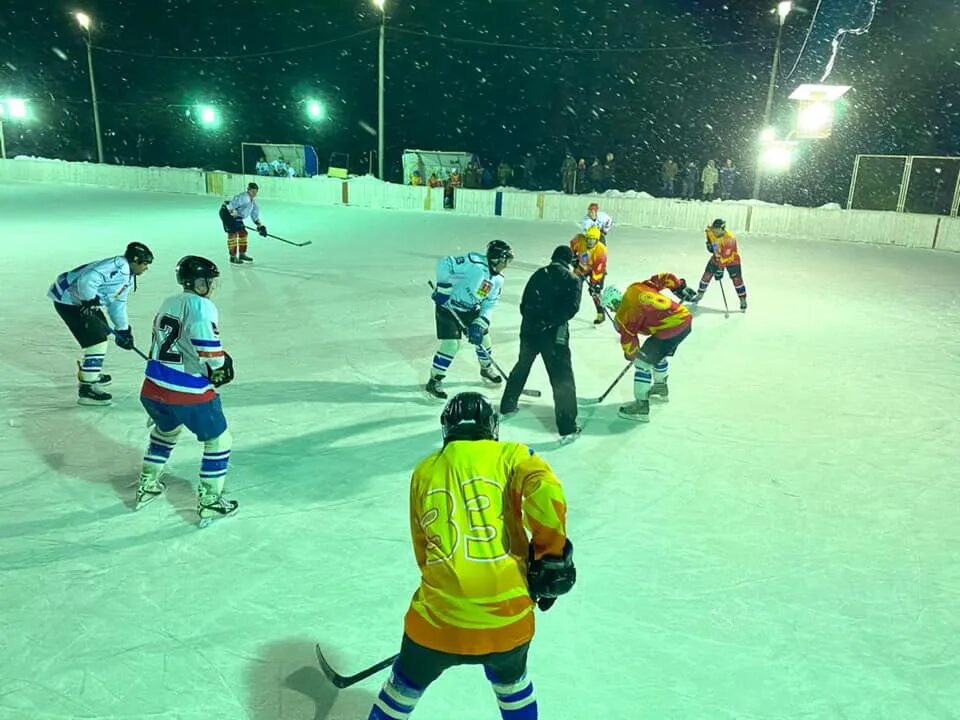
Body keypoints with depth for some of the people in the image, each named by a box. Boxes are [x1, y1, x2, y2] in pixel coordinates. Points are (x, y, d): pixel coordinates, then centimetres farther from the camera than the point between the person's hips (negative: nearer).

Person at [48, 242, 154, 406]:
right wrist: (90, 301, -28)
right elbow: (86, 281, -34)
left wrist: (123, 330, 13)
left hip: (84, 301, 11)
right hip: (67, 299, -11)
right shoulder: (117, 266, -23)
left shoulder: (128, 277, 11)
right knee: (96, 340, -16)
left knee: (102, 332, 24)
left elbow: (117, 305, 17)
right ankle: (86, 389, -13)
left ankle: (90, 373, 43)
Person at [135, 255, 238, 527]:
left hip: (153, 389, 8)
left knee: (165, 430, 34)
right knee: (218, 441, 9)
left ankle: (147, 487, 43)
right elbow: (208, 349, -21)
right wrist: (219, 370, -3)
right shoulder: (201, 306, -12)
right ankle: (209, 504, 11)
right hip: (190, 395, -8)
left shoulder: (168, 303, 14)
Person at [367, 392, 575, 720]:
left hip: (441, 613, 1)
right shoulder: (511, 455, 3)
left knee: (407, 684, 27)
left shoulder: (424, 471, 12)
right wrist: (551, 556, -7)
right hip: (508, 613, 0)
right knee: (511, 679, 31)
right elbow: (547, 493, -17)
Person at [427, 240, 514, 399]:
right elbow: (444, 264, -28)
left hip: (471, 309, 8)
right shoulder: (474, 263, -27)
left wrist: (479, 324, -13)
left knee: (483, 338, 15)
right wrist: (443, 289, -26)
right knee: (451, 344, -13)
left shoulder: (498, 280, -1)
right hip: (448, 306, -8)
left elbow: (489, 305, 0)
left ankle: (487, 368, 45)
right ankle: (434, 381, 4)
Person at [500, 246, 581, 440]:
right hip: (553, 334, -5)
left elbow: (524, 303, 14)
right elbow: (572, 307, -13)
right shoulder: (572, 279, 0)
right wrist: (553, 320, -5)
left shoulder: (538, 275, 14)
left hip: (529, 329, 5)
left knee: (521, 368, 26)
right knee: (562, 379, -2)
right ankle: (567, 428, -2)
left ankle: (507, 406, 40)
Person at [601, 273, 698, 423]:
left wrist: (631, 355, 18)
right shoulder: (636, 288, 10)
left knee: (643, 362, -1)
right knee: (658, 355, 31)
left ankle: (642, 406, -1)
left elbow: (628, 337, -2)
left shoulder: (623, 314, -7)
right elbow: (665, 277, 13)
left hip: (670, 330, -9)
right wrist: (681, 288, 26)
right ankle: (660, 387, 52)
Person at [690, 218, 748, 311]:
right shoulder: (711, 232, -15)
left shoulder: (730, 238, -34)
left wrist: (720, 269, -39)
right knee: (707, 275, 4)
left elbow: (727, 256, -36)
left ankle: (743, 301, -1)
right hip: (717, 257, 6)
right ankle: (699, 295, 21)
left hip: (731, 259, -6)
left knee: (736, 279, -10)